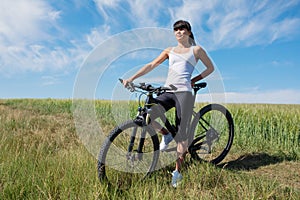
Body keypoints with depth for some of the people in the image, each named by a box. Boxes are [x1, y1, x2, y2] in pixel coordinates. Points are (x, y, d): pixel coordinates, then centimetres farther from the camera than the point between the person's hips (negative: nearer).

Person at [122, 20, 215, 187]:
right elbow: (151, 65, 13)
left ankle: (178, 171, 6)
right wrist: (132, 78, 3)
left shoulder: (196, 49, 14)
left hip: (184, 92, -3)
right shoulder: (170, 51, 21)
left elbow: (210, 67, 19)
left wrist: (195, 80, 7)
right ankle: (166, 135, 6)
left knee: (182, 134, -6)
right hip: (167, 92, 4)